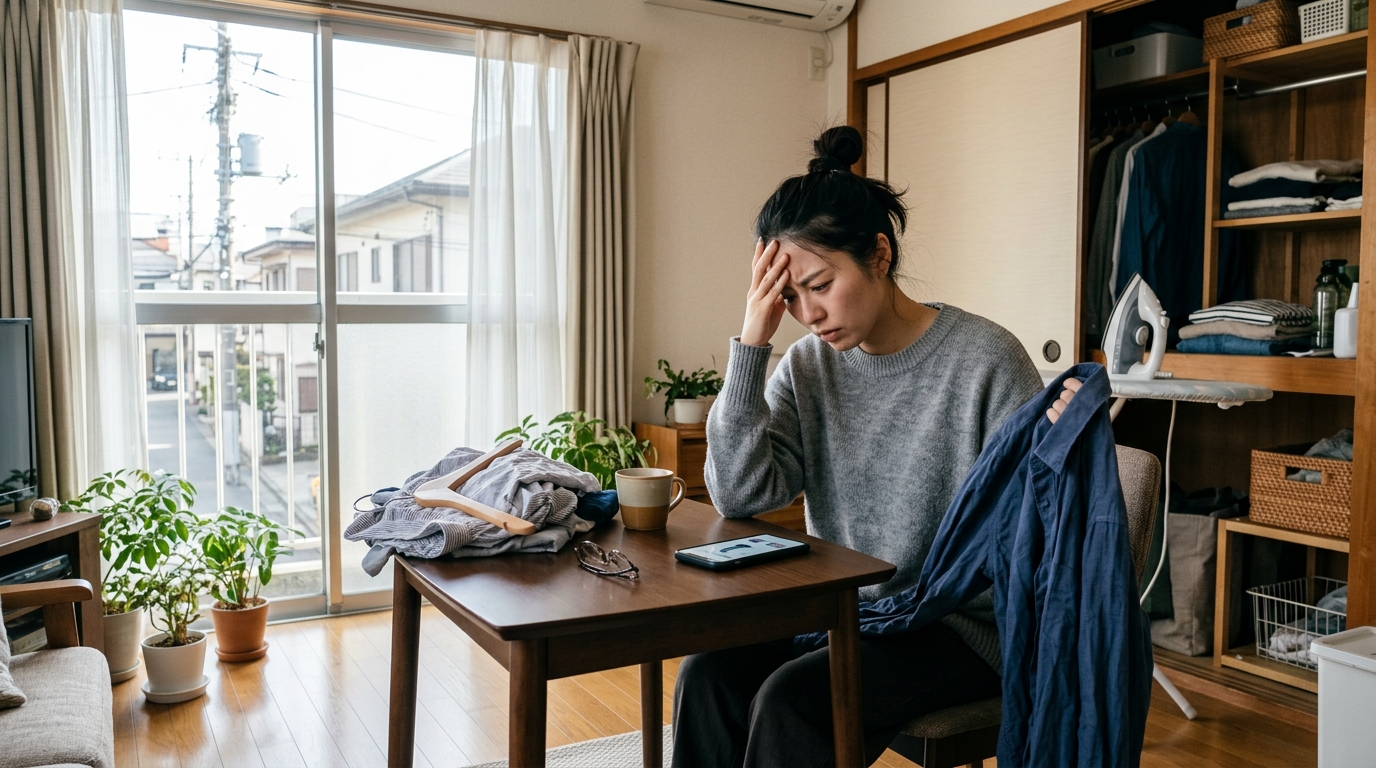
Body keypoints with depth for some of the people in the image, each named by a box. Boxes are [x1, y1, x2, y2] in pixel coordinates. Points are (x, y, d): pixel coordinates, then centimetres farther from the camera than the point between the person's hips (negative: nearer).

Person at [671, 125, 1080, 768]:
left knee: (789, 700, -26)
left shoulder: (986, 359, -12)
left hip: (960, 626, -4)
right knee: (706, 676, -19)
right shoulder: (807, 368, 2)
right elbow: (740, 495, -10)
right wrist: (751, 343, -14)